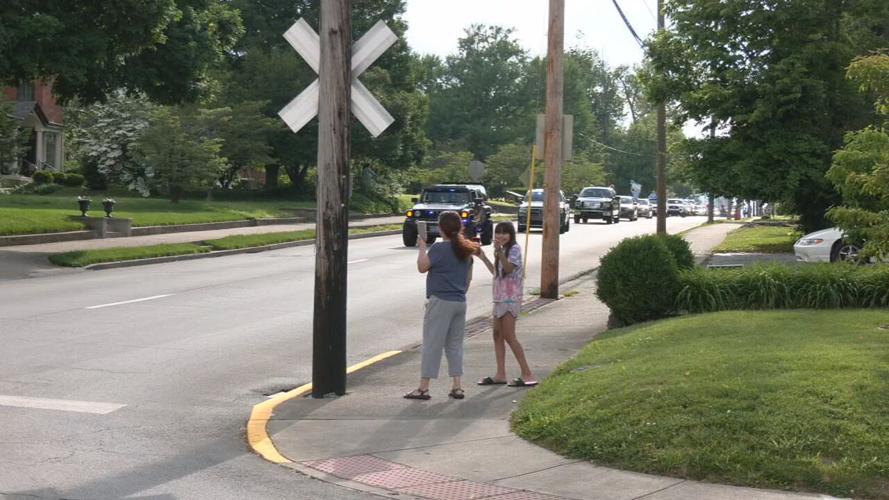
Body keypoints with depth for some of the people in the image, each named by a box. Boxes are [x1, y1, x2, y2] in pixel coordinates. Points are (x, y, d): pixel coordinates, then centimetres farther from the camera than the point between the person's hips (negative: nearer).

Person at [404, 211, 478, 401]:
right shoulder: (465, 250, 9)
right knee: (455, 344, 13)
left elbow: (422, 267, -10)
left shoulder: (438, 248, -14)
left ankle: (423, 387, 0)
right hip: (460, 302, 7)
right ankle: (457, 387, 12)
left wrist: (422, 247, 2)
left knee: (432, 344, -2)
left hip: (440, 301, -7)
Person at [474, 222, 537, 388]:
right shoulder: (502, 251, 18)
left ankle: (527, 374, -10)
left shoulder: (514, 249, -9)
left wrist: (499, 251, -36)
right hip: (500, 297, 9)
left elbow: (509, 268, -24)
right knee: (497, 334, 7)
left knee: (509, 336, -12)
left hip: (510, 298, -9)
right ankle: (500, 374, 10)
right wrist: (483, 257, 18)